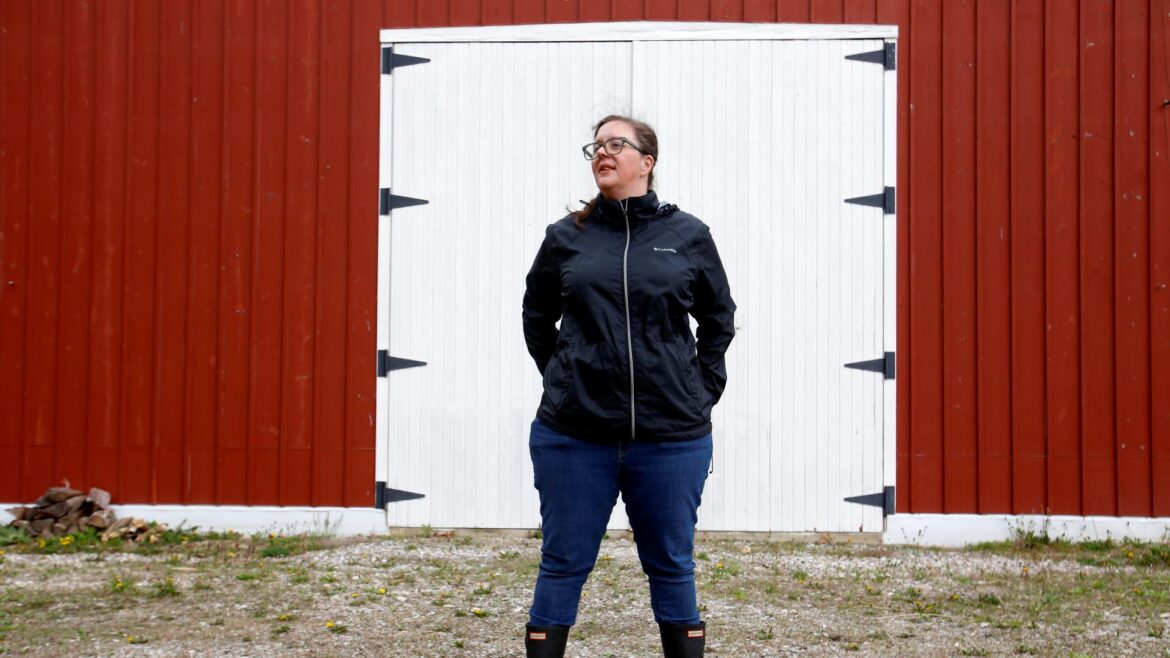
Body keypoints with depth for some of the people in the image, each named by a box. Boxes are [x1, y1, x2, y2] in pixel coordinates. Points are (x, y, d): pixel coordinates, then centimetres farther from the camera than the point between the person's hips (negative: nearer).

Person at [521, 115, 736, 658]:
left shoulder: (687, 235, 3)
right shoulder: (567, 237, 4)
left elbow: (719, 319, 15)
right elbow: (537, 318, 17)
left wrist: (702, 389, 9)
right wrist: (563, 378, 10)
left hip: (671, 437, 0)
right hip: (574, 435, 0)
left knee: (672, 566, 10)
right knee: (563, 566, 7)